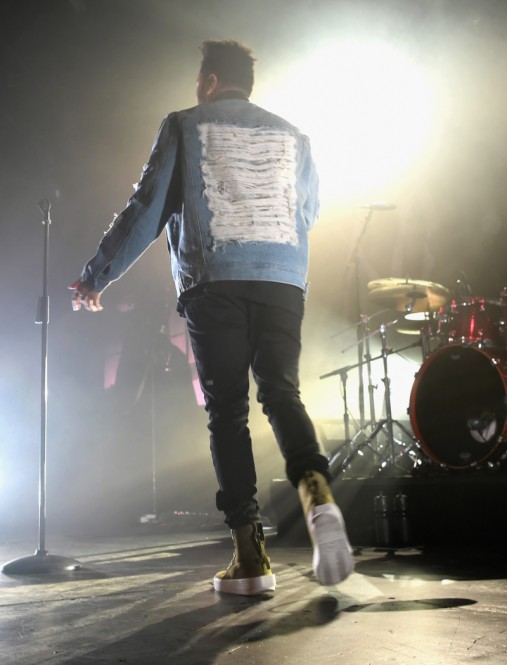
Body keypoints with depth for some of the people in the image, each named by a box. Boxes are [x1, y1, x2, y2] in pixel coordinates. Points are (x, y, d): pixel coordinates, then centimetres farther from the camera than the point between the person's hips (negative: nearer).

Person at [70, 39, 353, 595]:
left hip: (214, 282, -3)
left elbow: (147, 210, 4)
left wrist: (96, 276, 12)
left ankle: (250, 555, -3)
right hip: (284, 280, 3)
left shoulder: (184, 126, 10)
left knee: (227, 410, 0)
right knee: (281, 393, 4)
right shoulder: (292, 136, 20)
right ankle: (317, 491, -26)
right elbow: (309, 212, 29)